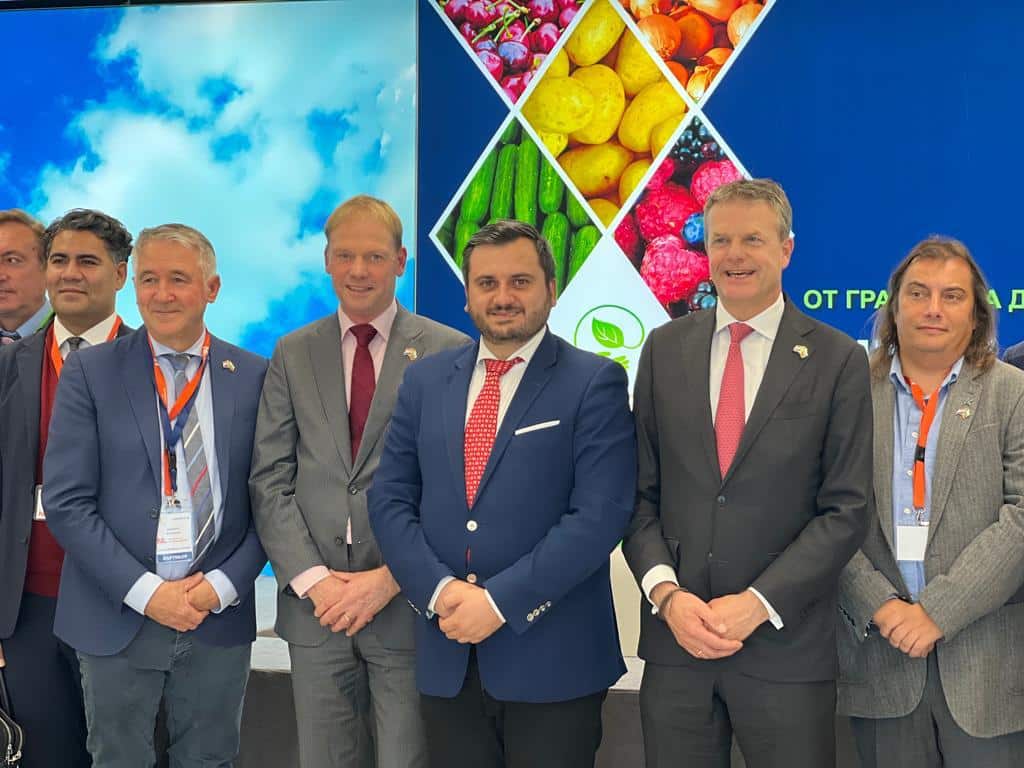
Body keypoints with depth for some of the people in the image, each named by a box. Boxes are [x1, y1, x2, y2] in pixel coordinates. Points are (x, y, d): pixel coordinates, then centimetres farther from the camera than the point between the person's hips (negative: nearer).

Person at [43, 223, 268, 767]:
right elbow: (66, 503, -7)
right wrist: (146, 592, -13)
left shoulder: (254, 376, 3)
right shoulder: (90, 372, -2)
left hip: (219, 620, 1)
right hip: (116, 619, -1)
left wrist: (223, 585, -10)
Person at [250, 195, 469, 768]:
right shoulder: (293, 355, 9)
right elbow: (270, 480, 4)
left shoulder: (451, 352, -1)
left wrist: (392, 579, -11)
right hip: (315, 606, 3)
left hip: (409, 602, -3)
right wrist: (312, 579, -7)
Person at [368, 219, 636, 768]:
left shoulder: (594, 383, -4)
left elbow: (600, 513, -13)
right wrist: (439, 590, -10)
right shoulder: (426, 380, 9)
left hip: (553, 658, -4)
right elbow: (389, 499, 6)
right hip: (446, 654, 4)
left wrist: (501, 600, -17)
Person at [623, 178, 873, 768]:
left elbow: (847, 510, -5)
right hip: (674, 638, 2)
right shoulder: (665, 349, 6)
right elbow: (641, 491, 7)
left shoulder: (838, 360, -2)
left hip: (787, 647, -2)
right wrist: (666, 592, -8)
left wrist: (757, 604, -12)